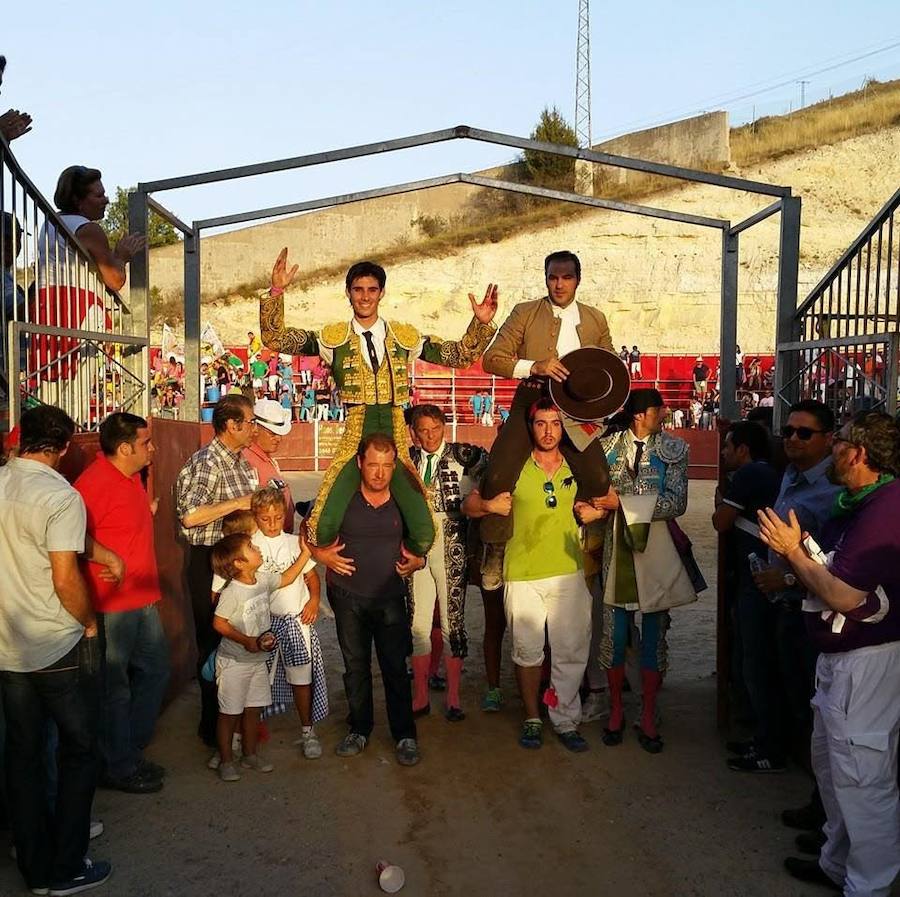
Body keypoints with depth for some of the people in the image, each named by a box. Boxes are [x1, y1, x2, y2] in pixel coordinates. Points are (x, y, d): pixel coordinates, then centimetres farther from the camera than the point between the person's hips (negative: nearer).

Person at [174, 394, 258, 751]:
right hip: (208, 561, -8)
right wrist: (238, 503, -24)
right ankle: (213, 727, 17)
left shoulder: (243, 464, 12)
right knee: (213, 643, 2)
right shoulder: (206, 463, -17)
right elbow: (190, 517, -29)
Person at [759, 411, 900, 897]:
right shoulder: (855, 503, 9)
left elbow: (845, 597, -25)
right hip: (837, 656, 11)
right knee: (829, 763, 22)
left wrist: (793, 551, -15)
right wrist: (796, 554, -2)